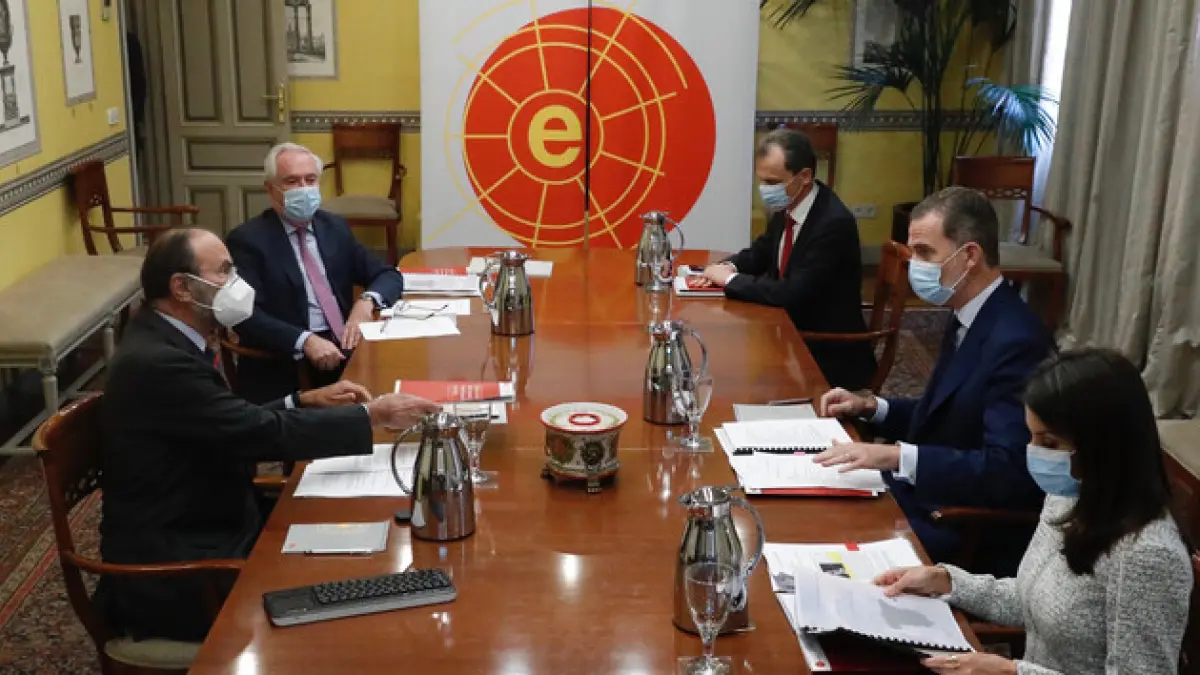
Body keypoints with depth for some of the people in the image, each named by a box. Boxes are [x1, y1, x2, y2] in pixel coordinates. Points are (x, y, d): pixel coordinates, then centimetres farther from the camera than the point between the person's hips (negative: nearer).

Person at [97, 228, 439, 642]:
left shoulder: (166, 341, 6)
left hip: (199, 533, 9)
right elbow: (263, 432, -25)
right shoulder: (156, 361, -24)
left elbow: (239, 425, 14)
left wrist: (304, 402, 3)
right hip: (171, 574, -9)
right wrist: (373, 415, -19)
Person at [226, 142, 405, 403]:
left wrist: (367, 301, -7)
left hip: (345, 348, 6)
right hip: (286, 365, -6)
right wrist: (305, 340, -28)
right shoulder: (247, 239, -2)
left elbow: (389, 275, 16)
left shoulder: (335, 227, 15)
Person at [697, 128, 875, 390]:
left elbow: (792, 294, -28)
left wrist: (730, 279, -18)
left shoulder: (834, 222, -25)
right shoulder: (786, 206, 0)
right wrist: (728, 267, -5)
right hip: (790, 332, 7)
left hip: (827, 354, -7)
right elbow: (761, 252, 16)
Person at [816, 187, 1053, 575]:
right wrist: (871, 408, 4)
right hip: (932, 492, 9)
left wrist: (895, 457, -35)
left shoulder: (1016, 341, -24)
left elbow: (1007, 470, -29)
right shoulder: (970, 319, 6)